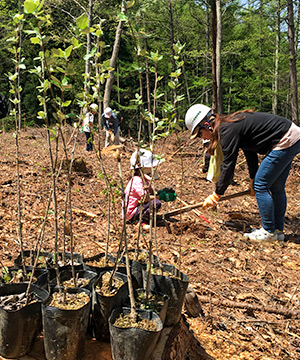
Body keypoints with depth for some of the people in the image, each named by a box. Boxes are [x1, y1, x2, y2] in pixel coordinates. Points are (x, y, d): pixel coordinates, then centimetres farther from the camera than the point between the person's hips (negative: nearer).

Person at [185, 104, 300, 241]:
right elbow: (250, 151, 21)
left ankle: (269, 232, 7)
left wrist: (216, 195, -9)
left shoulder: (228, 130, -18)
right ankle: (278, 230, 24)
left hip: (285, 141, -10)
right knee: (276, 187, 15)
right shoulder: (231, 124, 12)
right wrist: (253, 180, 26)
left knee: (261, 185, -4)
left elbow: (228, 166, -17)